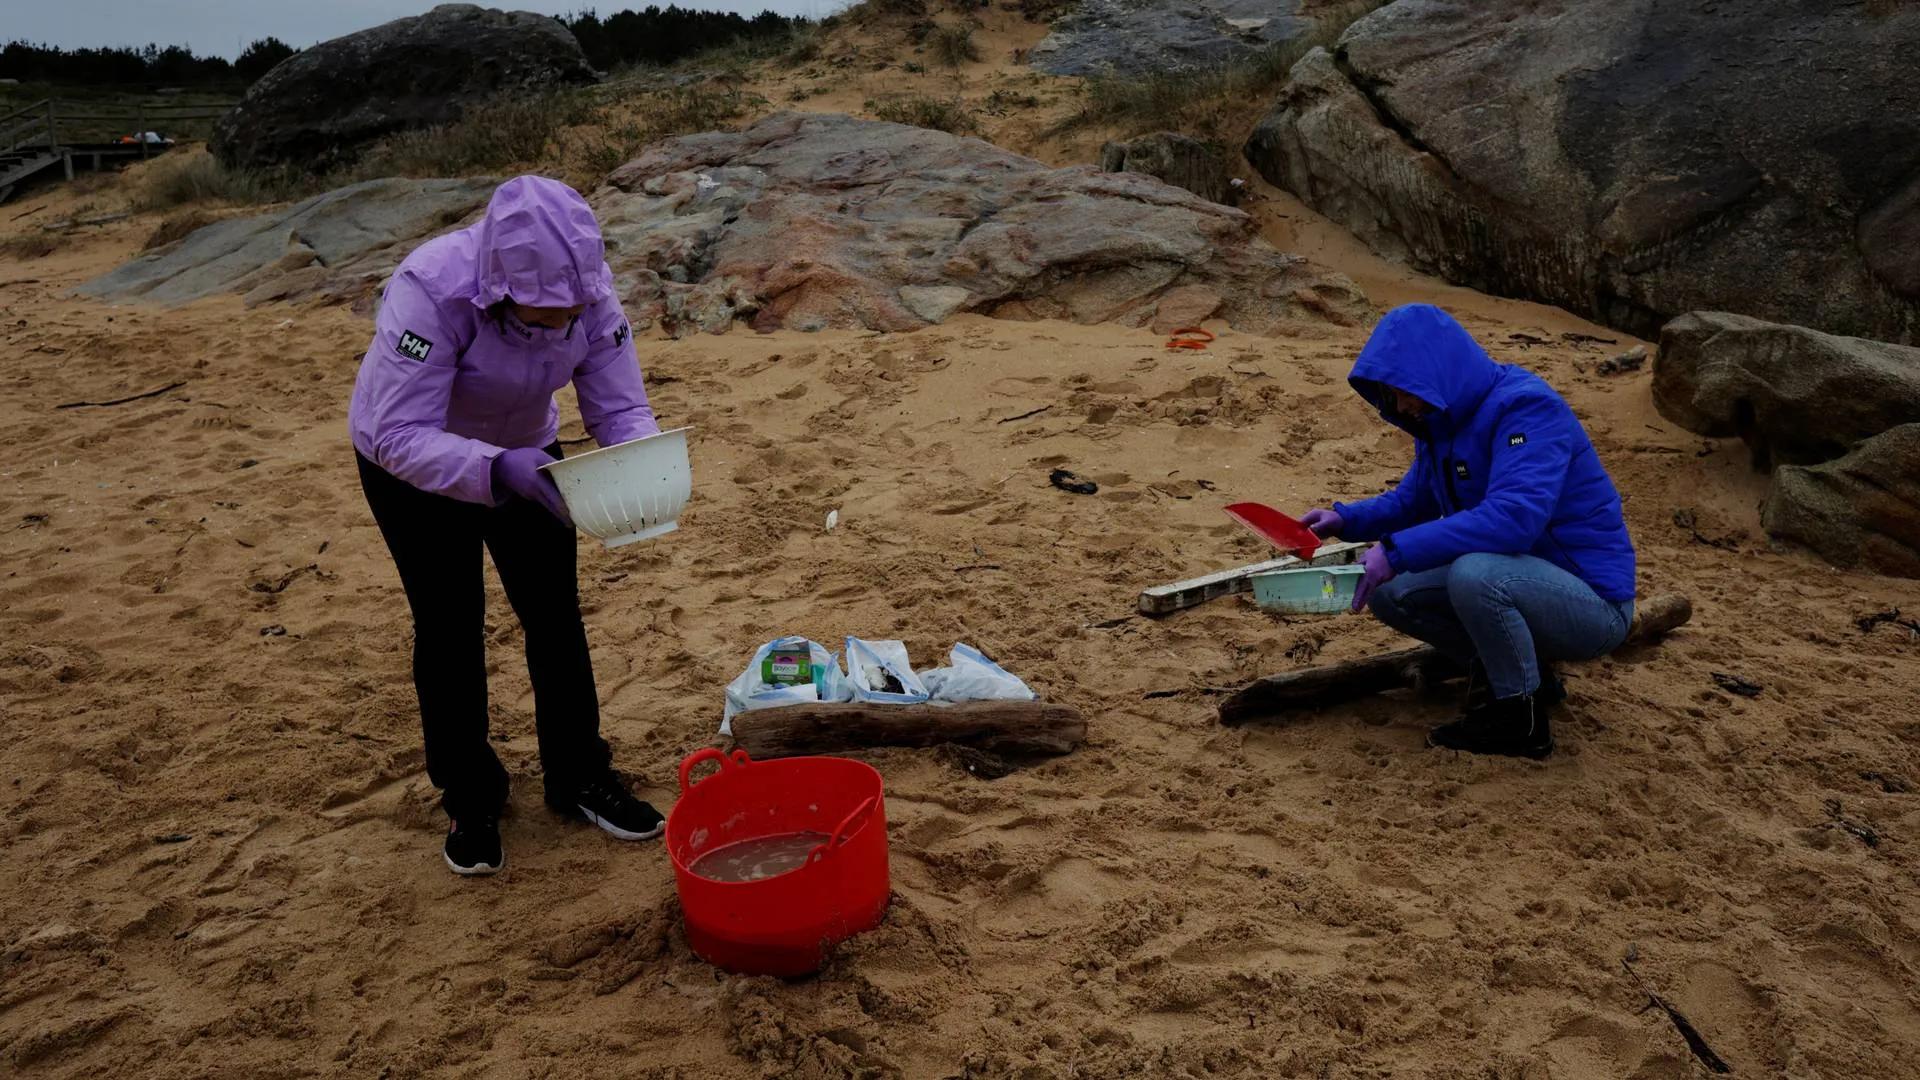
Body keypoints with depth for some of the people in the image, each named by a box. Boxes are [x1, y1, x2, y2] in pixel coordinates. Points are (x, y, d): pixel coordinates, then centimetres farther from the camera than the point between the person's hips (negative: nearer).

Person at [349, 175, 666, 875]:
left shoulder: (586, 290, -26)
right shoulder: (431, 289, -38)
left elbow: (622, 409, -20)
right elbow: (400, 436, -40)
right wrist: (495, 470, -55)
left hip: (524, 450, 4)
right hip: (410, 460, -3)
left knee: (554, 614, 4)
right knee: (449, 627, 1)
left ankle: (580, 776, 21)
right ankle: (469, 802, 19)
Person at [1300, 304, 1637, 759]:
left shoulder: (1525, 406, -22)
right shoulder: (1443, 420, 5)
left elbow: (1514, 516, -36)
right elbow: (1413, 501, 18)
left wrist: (1398, 551, -37)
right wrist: (1345, 519, -2)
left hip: (1592, 601, -9)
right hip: (1523, 578, 9)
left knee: (1474, 573, -36)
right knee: (1389, 593, 0)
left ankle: (1521, 719, -13)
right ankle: (1518, 670, 10)